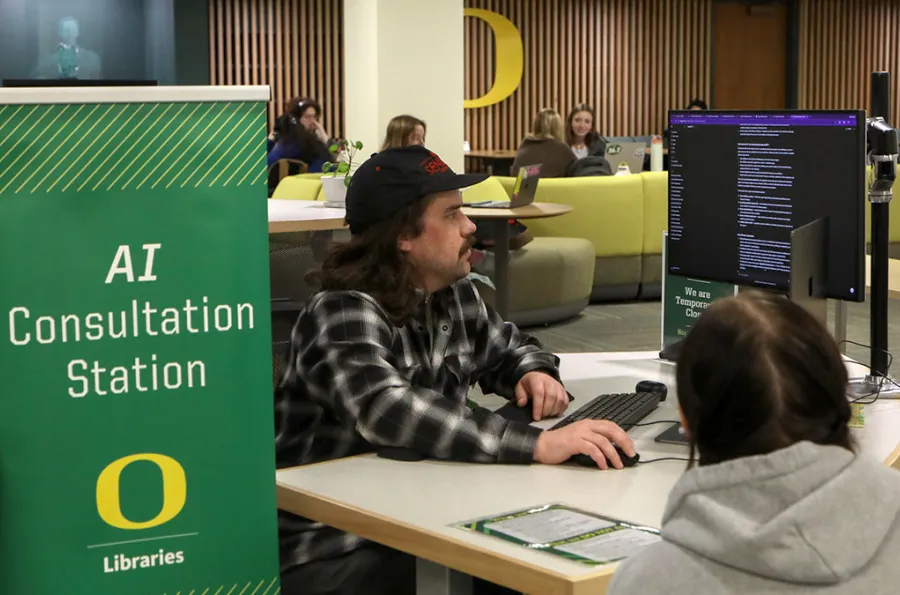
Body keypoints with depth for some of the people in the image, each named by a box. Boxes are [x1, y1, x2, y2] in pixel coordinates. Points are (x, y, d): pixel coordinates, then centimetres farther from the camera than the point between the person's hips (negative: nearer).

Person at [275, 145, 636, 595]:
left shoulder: (456, 296, 6)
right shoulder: (345, 313, -17)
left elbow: (510, 347, 25)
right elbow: (389, 411, -35)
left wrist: (535, 374, 0)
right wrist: (537, 445, -40)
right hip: (327, 548, -7)